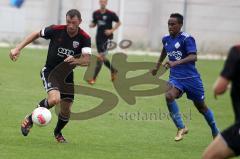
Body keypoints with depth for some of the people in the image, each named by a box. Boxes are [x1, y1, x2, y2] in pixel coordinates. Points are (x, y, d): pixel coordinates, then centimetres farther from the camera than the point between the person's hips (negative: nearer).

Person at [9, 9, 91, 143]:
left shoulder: (85, 38, -14)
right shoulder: (56, 30, -16)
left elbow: (87, 60, -26)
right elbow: (36, 34, 1)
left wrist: (76, 60, -48)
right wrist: (18, 49, -3)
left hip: (67, 75, 3)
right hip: (50, 71, -3)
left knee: (66, 111, 6)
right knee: (55, 99, -30)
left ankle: (58, 132, 39)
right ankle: (30, 119, -7)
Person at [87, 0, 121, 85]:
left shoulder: (111, 14, -9)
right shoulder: (96, 13, 4)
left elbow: (118, 22, 2)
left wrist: (112, 30, -11)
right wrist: (91, 25, -6)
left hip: (107, 37, -5)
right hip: (99, 37, 5)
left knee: (100, 57, -12)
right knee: (102, 58, 12)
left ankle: (94, 78, -11)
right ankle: (113, 70, 37)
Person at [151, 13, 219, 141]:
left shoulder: (187, 39, -15)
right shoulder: (166, 39, 5)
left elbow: (193, 57, -29)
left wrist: (176, 63, -42)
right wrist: (157, 67, 39)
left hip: (191, 77, -4)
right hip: (175, 77, 4)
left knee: (201, 106, 9)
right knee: (169, 96, -27)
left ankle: (216, 133, 30)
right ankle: (181, 128, -15)